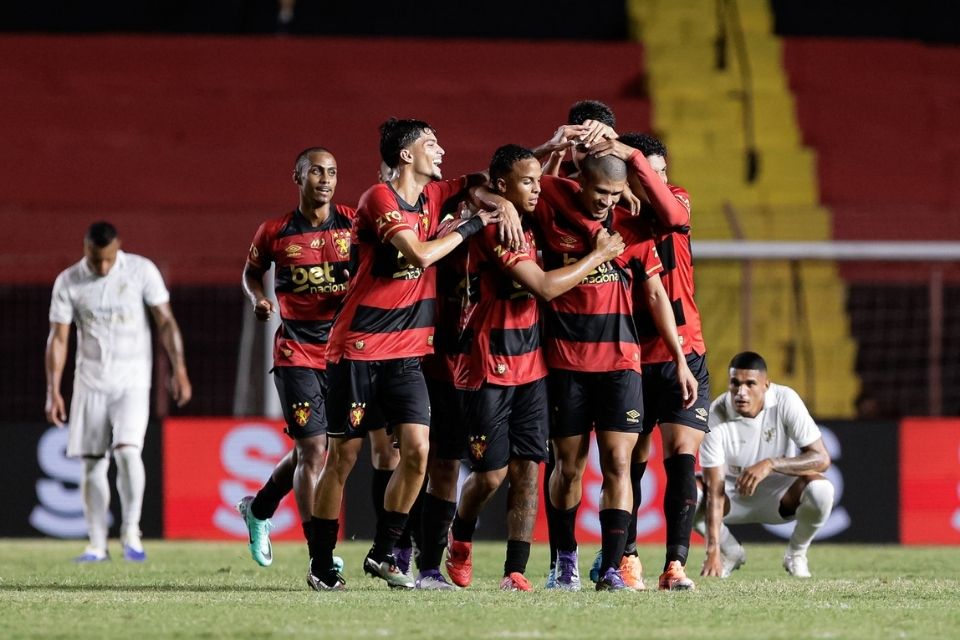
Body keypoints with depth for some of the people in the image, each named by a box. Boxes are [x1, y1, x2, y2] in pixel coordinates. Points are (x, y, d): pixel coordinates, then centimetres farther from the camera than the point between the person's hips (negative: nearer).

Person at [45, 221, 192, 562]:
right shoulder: (68, 282, -2)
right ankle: (97, 544, 9)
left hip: (132, 380, -2)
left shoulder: (141, 271, -5)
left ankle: (131, 531, -7)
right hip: (90, 380, 2)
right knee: (92, 463, 1)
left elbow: (165, 321, -1)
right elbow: (58, 338, 0)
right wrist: (53, 391, -5)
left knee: (127, 451, -20)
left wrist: (179, 371, -7)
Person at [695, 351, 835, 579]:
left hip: (782, 498, -1)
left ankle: (796, 553, -2)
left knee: (820, 489, -33)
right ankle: (730, 552, 2)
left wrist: (770, 465, -39)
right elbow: (714, 491, -27)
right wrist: (713, 551, -37)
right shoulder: (716, 416, -24)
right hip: (735, 496, 1)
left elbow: (822, 459, -25)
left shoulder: (785, 401, -23)